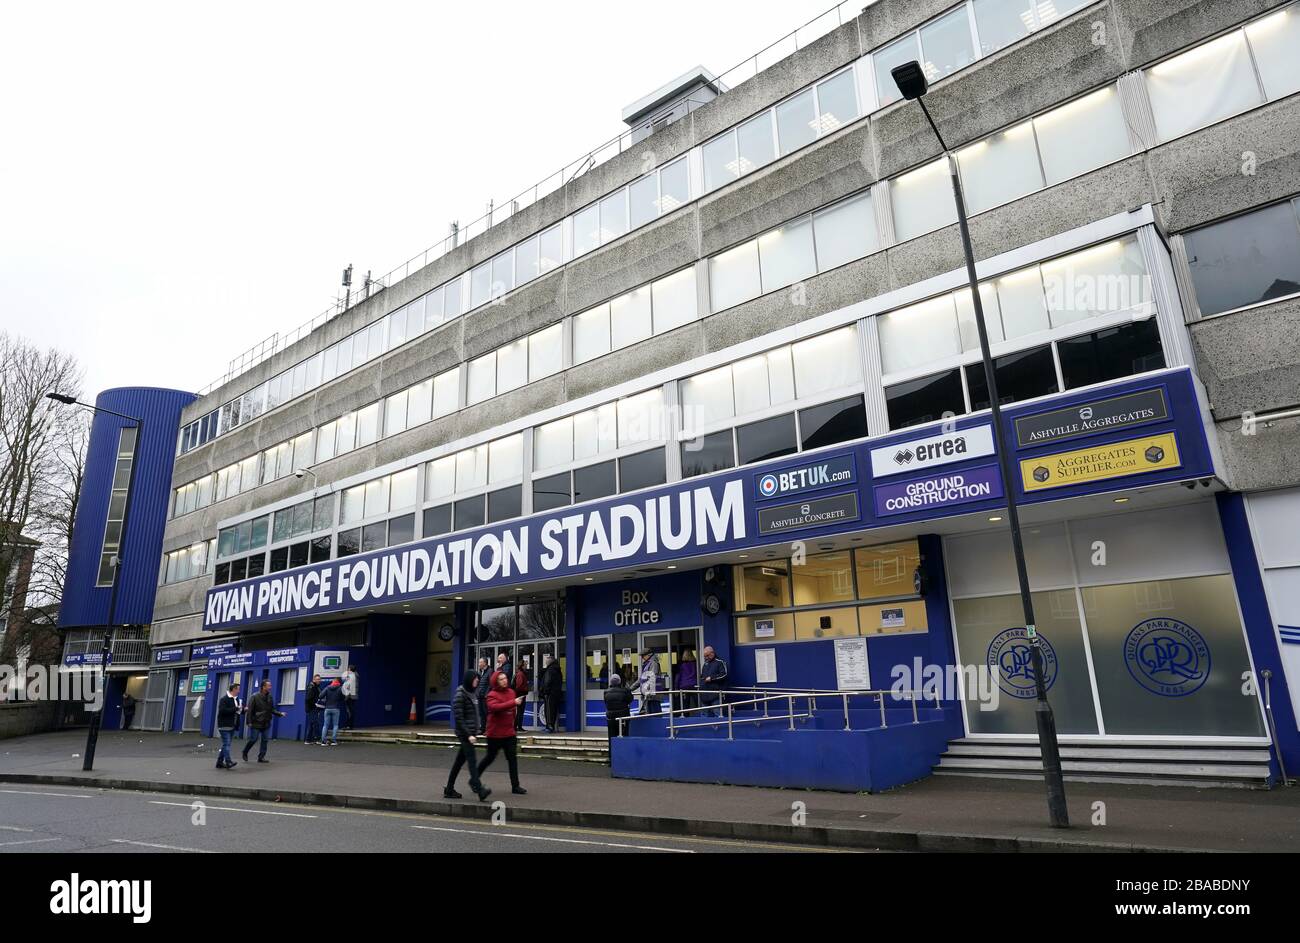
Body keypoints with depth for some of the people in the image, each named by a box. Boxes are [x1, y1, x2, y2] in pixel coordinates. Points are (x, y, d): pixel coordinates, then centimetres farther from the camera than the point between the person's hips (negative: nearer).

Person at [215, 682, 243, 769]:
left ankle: (220, 762, 19)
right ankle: (228, 762, -16)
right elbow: (222, 710, -24)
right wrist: (235, 709, -23)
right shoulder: (224, 699, -12)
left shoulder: (236, 699, 15)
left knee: (225, 744, 12)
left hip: (232, 726, 9)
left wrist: (243, 709, 6)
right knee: (226, 744, -12)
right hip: (225, 725, -9)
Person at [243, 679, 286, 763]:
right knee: (253, 739, 1)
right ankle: (245, 753, 27)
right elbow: (250, 710, -10)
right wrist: (249, 722, -13)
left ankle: (261, 757, 12)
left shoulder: (270, 697, 5)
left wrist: (280, 713, -4)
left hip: (266, 724, 5)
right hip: (256, 723, -5)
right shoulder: (255, 697, -11)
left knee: (265, 740, 4)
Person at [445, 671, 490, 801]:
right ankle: (480, 790, -19)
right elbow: (458, 718, -16)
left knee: (460, 760, 12)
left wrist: (475, 732, 14)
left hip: (471, 732, 8)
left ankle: (449, 790, 20)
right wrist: (468, 735, -18)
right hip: (464, 733, -8)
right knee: (472, 761, -13)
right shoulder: (460, 695, -13)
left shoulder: (472, 694, 12)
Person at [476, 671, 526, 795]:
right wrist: (513, 702, -40)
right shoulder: (492, 695, -14)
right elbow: (494, 707, -35)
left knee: (512, 759, 2)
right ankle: (475, 779, 31)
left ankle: (515, 786, 6)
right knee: (490, 757, 9)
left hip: (509, 732, 5)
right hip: (495, 733, -5)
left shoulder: (511, 692, 6)